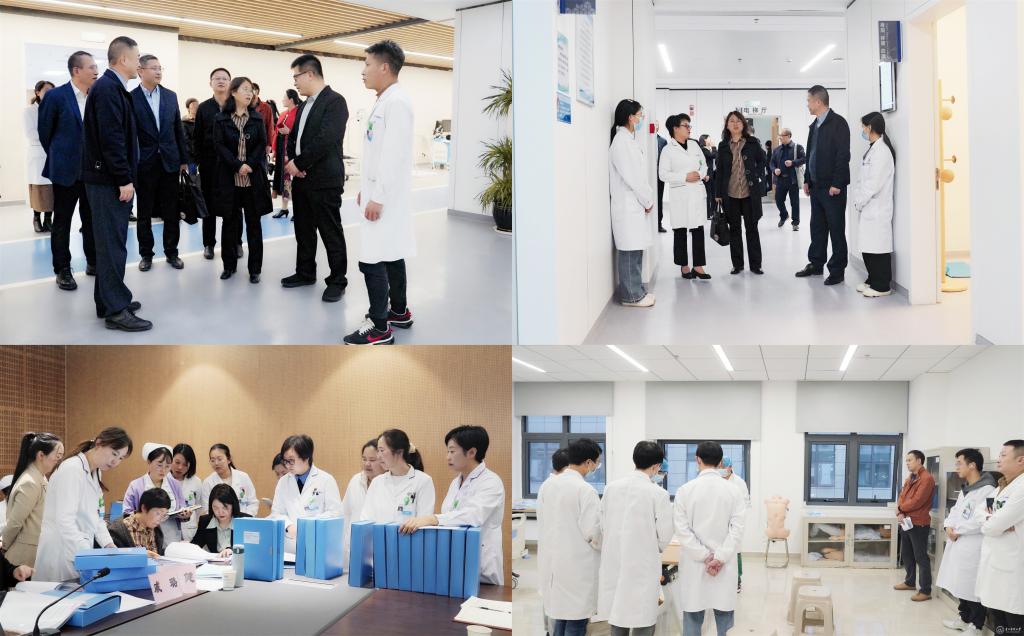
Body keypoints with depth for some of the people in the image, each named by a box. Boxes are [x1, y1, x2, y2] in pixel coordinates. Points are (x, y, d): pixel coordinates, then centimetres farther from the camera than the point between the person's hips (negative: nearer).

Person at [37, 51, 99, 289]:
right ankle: (62, 269, 11)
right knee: (62, 221, 5)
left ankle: (94, 262, 22)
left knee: (92, 219, 11)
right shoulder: (56, 96, -10)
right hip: (66, 170, -3)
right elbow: (44, 132, 0)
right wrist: (59, 158, 10)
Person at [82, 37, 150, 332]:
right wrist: (124, 179, -21)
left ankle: (108, 300, 24)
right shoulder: (107, 89, -17)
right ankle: (115, 310, -4)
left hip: (111, 179, 10)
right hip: (109, 179, -10)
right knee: (113, 243, -7)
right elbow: (110, 138, -22)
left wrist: (126, 176, 17)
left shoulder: (113, 87, 14)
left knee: (112, 241, 15)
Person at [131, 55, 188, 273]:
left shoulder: (170, 96, 7)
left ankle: (171, 252, 18)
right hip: (144, 163, -3)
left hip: (169, 161, 3)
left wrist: (184, 159, 8)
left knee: (172, 211, 7)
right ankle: (146, 254, 16)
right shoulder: (131, 98, -6)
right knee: (144, 212, 6)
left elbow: (178, 129, 10)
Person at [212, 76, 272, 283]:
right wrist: (238, 166, -16)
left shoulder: (257, 118, 6)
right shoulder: (221, 119, 1)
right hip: (229, 178, -1)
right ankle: (229, 264, 16)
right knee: (230, 222, 6)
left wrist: (250, 165, -15)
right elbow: (220, 146, -5)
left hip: (253, 178, 1)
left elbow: (262, 144, 0)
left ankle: (255, 268, 8)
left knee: (253, 223, 3)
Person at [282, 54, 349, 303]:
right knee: (303, 230, 15)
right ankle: (305, 272, 26)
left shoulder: (335, 101, -12)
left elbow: (326, 140, -21)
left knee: (331, 233, -1)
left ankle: (337, 280, 6)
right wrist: (291, 162, -1)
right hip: (301, 178, 8)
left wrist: (299, 163, -16)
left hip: (324, 180, -8)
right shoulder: (304, 105, 15)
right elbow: (294, 136, 18)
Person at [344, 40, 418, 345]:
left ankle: (380, 327, -6)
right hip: (379, 192, 10)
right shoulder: (384, 101, 14)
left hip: (386, 196, -10)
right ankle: (399, 311, 25)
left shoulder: (397, 100, -16)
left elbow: (394, 153, -22)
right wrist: (367, 188, 21)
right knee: (390, 255, 16)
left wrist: (379, 196, -22)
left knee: (372, 259, -10)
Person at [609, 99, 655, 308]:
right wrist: (647, 201, -8)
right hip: (628, 206, -9)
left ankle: (636, 290, 19)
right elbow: (631, 177, -17)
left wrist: (647, 200, 9)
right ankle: (631, 295, 1)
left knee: (635, 250, 13)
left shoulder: (629, 140, 14)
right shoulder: (622, 141, -15)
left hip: (636, 205, 9)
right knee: (630, 252, -4)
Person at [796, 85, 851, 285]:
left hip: (832, 187, -8)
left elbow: (843, 155, -16)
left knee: (836, 229, -1)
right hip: (816, 186, 8)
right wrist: (807, 180, 14)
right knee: (817, 227, 13)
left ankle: (837, 270, 4)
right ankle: (816, 264, 23)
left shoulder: (838, 123, -11)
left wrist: (836, 184, -19)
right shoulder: (814, 125, 14)